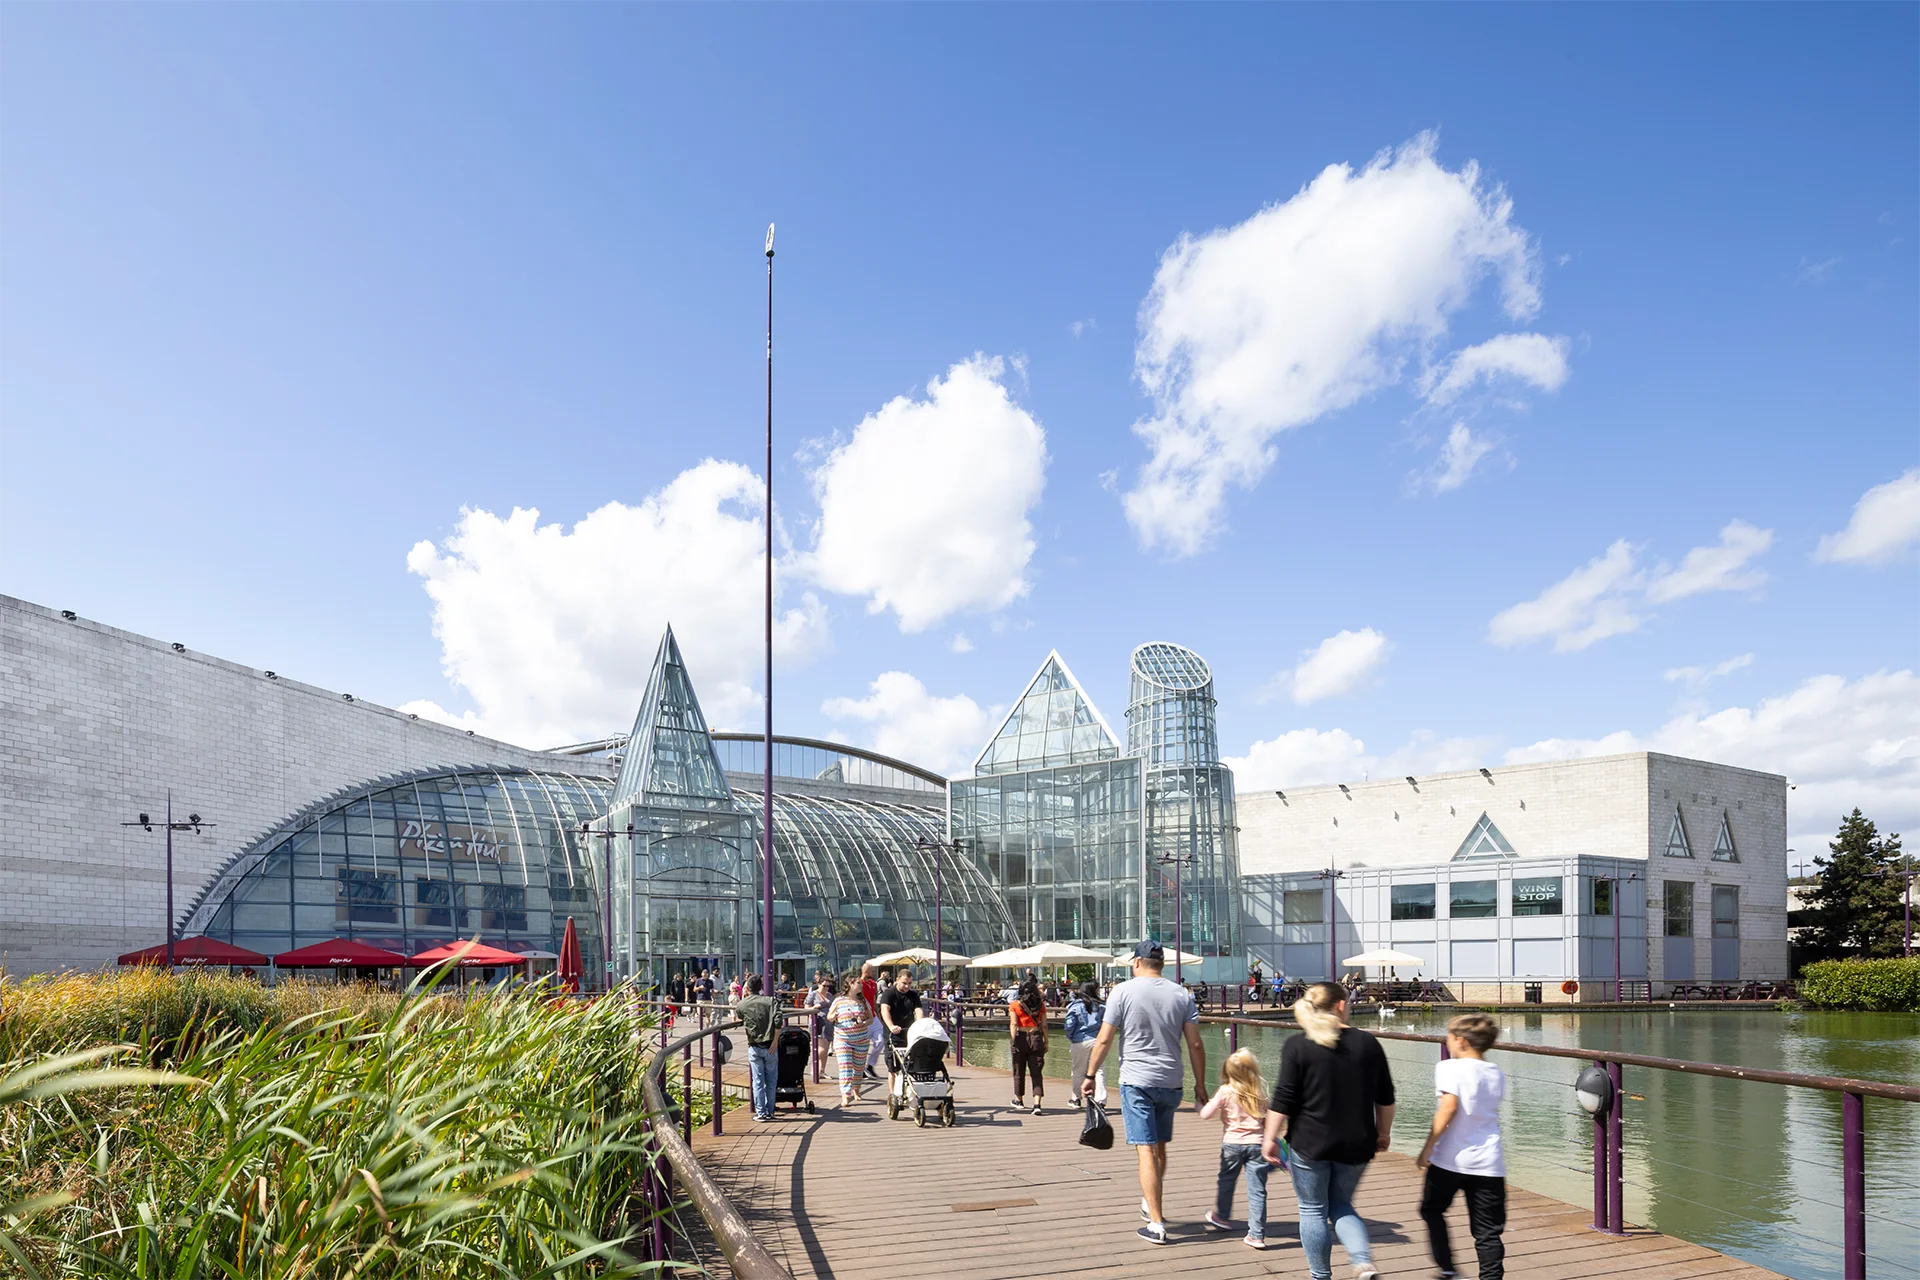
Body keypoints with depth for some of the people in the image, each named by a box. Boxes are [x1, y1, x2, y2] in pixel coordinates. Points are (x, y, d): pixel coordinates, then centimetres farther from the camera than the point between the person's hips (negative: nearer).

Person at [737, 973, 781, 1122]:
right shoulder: (770, 1001, -2)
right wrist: (775, 1041, -9)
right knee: (770, 1080, 11)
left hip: (754, 1047, 0)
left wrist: (742, 997, 20)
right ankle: (770, 1111, 15)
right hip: (769, 1046, 0)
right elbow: (778, 1021, -15)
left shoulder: (743, 1004, 0)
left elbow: (738, 1016, 23)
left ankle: (761, 1113, 6)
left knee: (758, 1081, 5)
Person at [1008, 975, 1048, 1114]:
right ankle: (1037, 1104, -11)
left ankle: (1019, 1101, 31)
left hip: (1021, 1038, -1)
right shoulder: (1040, 1005, 3)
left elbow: (1014, 1024, -11)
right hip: (1036, 1038, 1)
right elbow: (1044, 1025, 3)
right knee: (1036, 1072, 2)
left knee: (1019, 1071, 15)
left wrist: (1013, 1040, -13)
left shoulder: (1014, 1005, -3)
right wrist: (1046, 1042, 9)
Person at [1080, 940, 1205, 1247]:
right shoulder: (1181, 995, 3)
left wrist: (1090, 1076, 4)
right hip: (1171, 1083, 4)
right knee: (1160, 1146, 20)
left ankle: (1156, 1225, -6)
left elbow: (1104, 1040, -6)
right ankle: (1149, 1203, 37)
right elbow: (1195, 1045, 1)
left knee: (1146, 1150, -3)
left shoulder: (1124, 991, -6)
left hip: (1137, 1081, -4)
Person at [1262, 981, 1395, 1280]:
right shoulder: (1367, 1043, 2)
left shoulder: (1297, 1045, -7)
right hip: (1356, 1144, 3)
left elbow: (1283, 1100, -10)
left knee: (1313, 1210, 11)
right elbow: (1386, 1097, 8)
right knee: (1341, 1204, 19)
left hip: (1310, 1143, -3)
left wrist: (1271, 1138, -2)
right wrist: (1383, 1132, 21)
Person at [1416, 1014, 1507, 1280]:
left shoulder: (1450, 1068, -8)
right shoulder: (1497, 1075, 10)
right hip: (1488, 1162, 4)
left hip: (1450, 1158, -4)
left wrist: (1428, 1148, -15)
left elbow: (1449, 1107, -20)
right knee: (1488, 1231, 6)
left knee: (1432, 1209, 19)